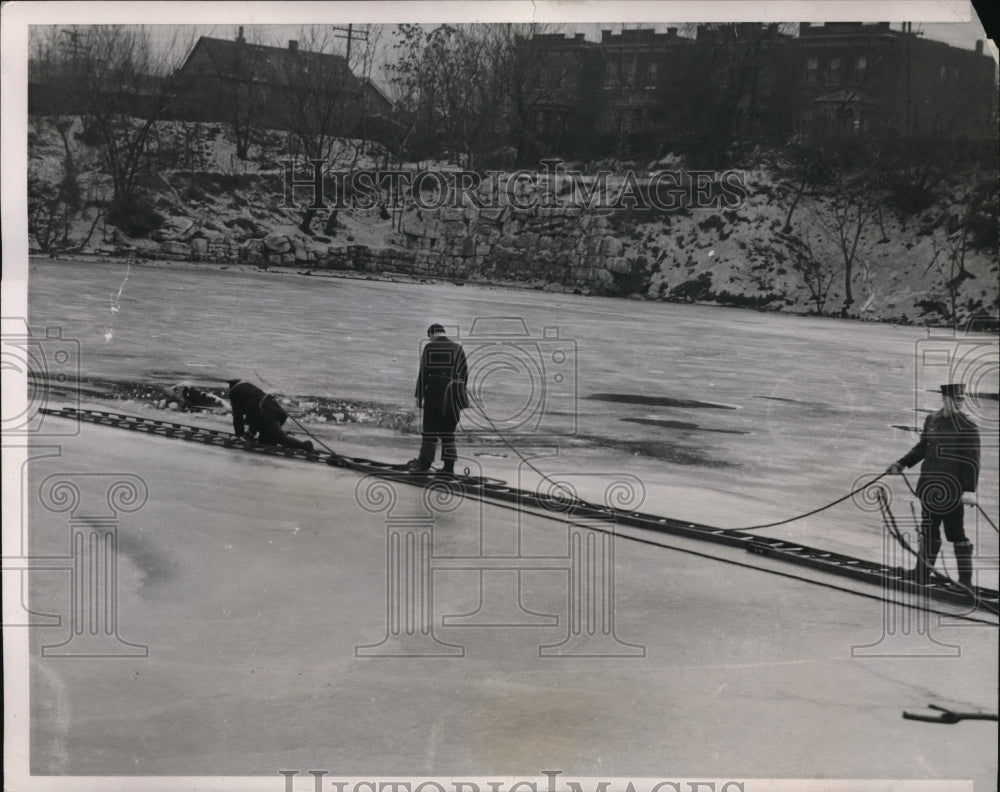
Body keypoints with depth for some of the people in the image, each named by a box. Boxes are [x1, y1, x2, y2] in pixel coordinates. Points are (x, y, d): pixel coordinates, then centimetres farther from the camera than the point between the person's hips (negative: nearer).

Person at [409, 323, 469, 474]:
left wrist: (419, 396, -1)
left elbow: (423, 374, -5)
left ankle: (425, 462, 7)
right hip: (452, 396, 3)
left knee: (430, 429, 4)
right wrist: (460, 393, 15)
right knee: (448, 431, 8)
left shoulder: (429, 348, -2)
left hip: (433, 393, -3)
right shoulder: (457, 348, 8)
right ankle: (449, 465, 5)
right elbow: (464, 373, 8)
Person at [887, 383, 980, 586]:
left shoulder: (967, 428, -9)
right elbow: (922, 447, 21)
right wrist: (901, 464, 18)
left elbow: (972, 461, -12)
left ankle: (966, 579, 10)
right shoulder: (932, 420, 7)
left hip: (952, 490, -5)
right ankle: (922, 574, 24)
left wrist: (969, 490, -18)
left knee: (956, 532, 1)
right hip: (930, 485, 6)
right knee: (928, 531, 14)